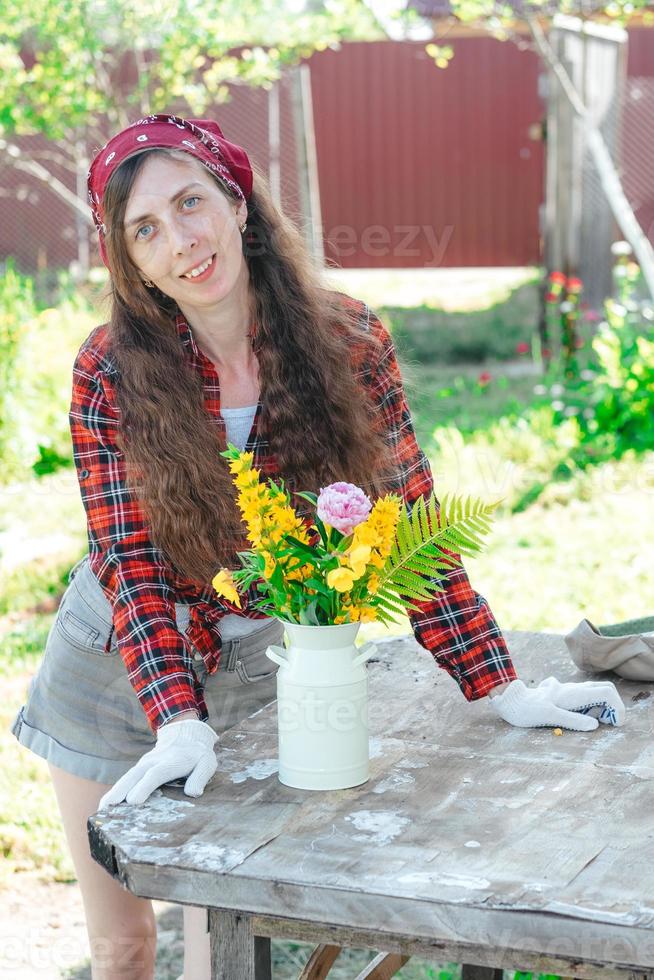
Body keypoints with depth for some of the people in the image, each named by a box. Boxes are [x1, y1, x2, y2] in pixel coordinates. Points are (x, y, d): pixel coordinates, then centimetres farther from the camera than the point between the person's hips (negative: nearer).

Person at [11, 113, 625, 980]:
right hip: (118, 670, 0)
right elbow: (128, 561, -17)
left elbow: (410, 522, -10)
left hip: (256, 669, 0)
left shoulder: (349, 344, -14)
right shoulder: (111, 372, -16)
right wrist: (179, 722, -29)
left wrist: (500, 688, -12)